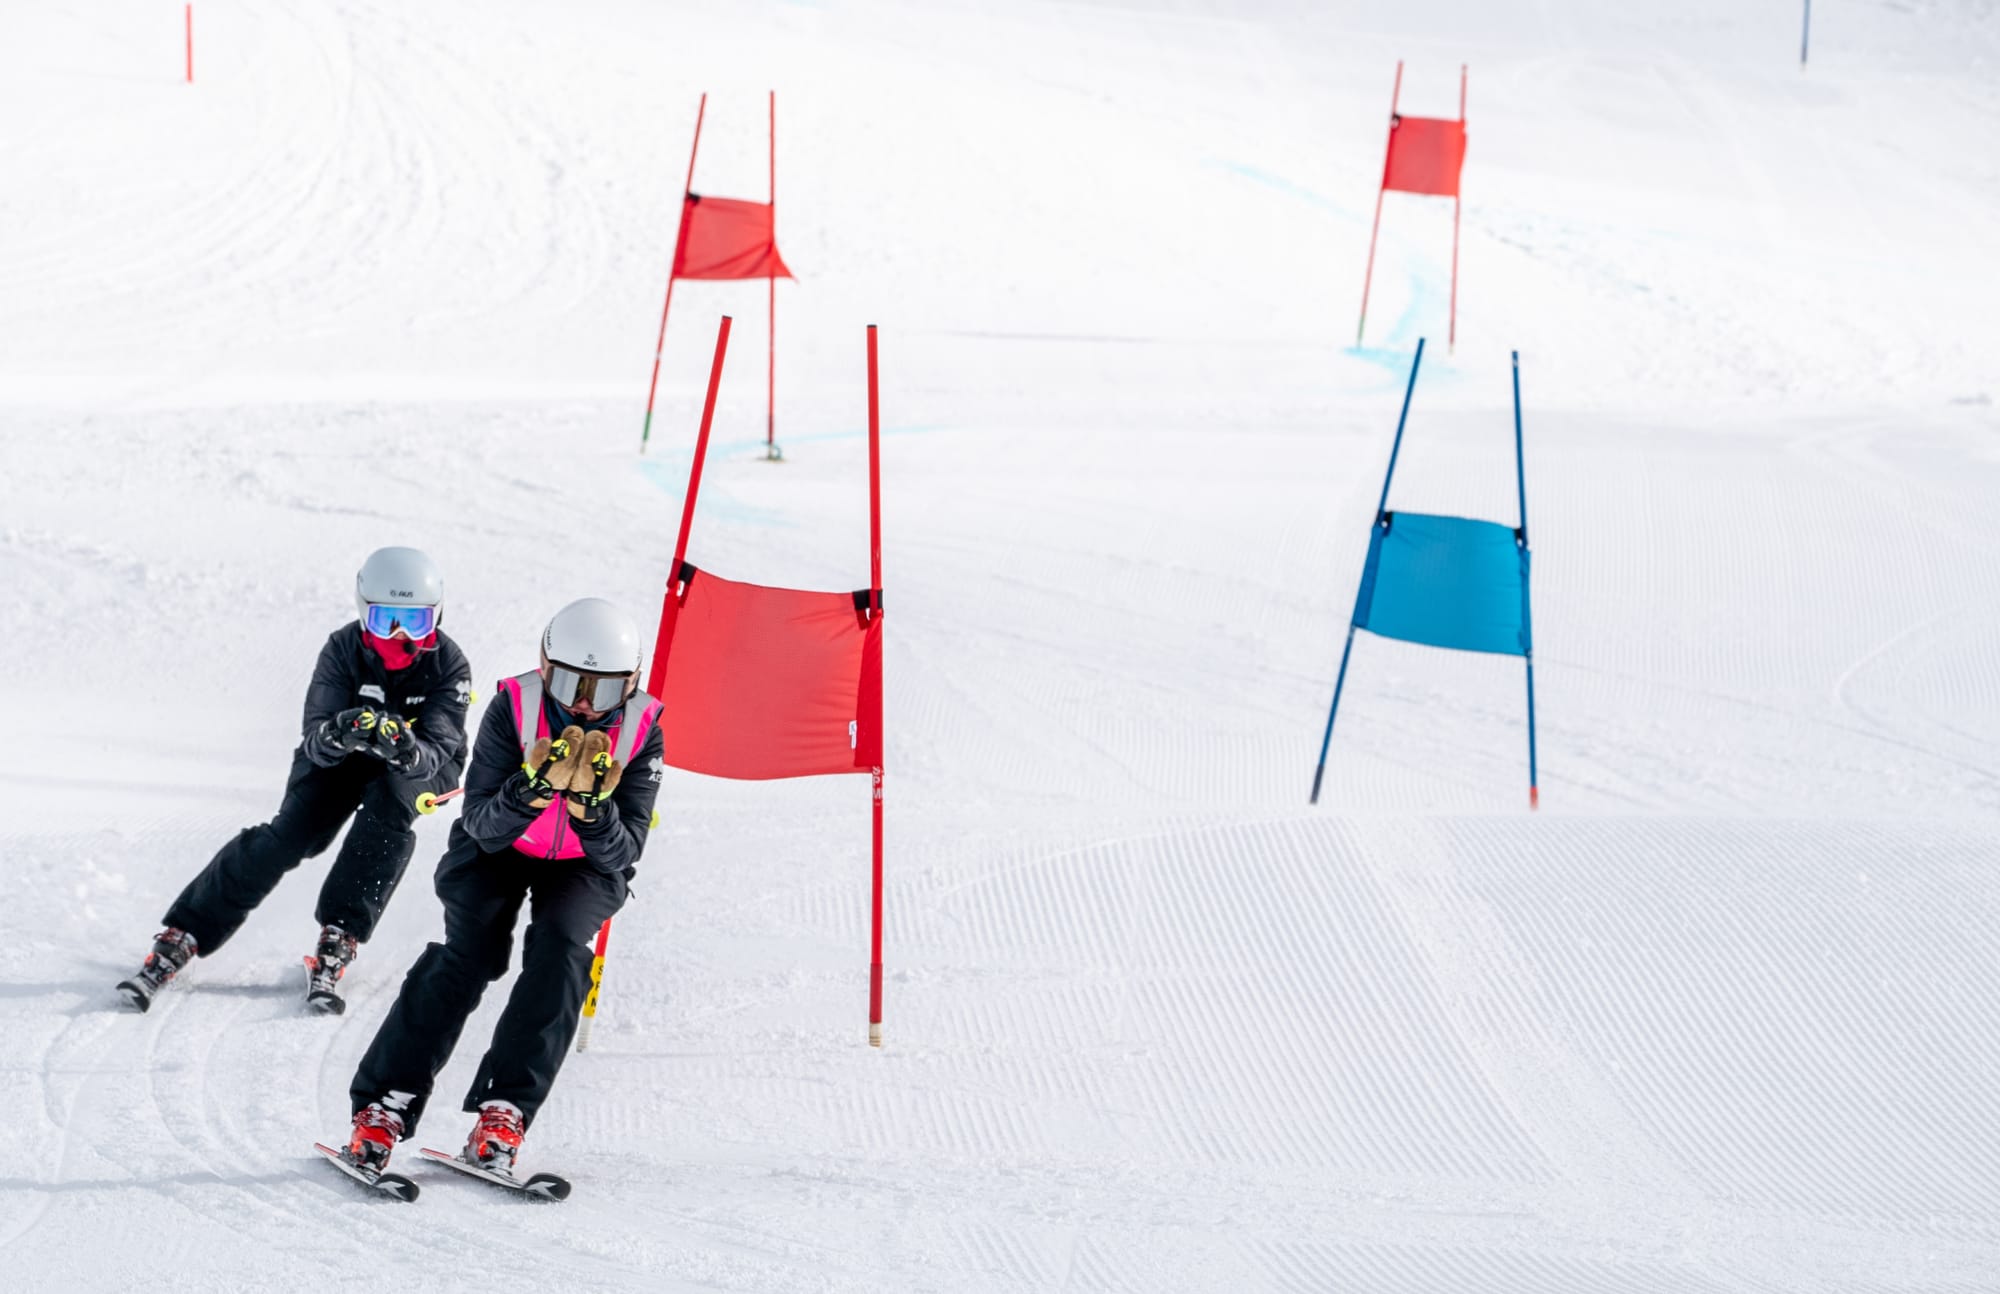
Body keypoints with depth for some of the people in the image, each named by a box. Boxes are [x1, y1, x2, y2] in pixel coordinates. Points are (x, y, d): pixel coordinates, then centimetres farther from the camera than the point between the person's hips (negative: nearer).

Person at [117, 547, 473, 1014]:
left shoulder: (449, 665, -23)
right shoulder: (344, 648, -22)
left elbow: (441, 751, -31)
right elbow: (316, 741, -27)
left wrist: (408, 752, -55)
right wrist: (334, 734, -51)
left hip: (421, 765, 0)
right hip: (340, 759, 1)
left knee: (387, 806, -34)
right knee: (289, 835, -22)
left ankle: (336, 945, -32)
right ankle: (180, 938, -19)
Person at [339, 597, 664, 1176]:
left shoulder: (642, 734, -20)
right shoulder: (514, 709, -24)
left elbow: (623, 853, -24)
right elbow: (482, 825, -25)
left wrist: (590, 805, -44)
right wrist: (533, 787, -44)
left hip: (584, 864, 1)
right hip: (497, 848, -1)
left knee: (561, 944, -27)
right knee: (471, 951, -23)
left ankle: (502, 1113, -25)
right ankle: (383, 1106, -20)